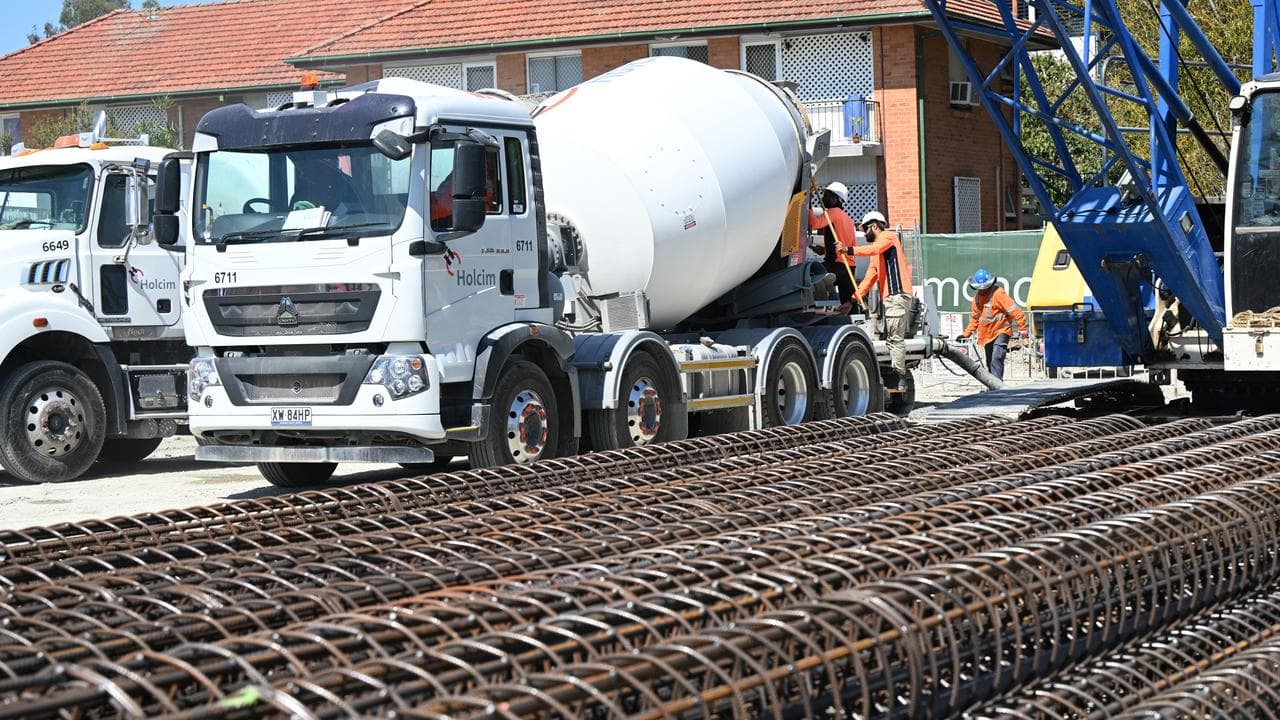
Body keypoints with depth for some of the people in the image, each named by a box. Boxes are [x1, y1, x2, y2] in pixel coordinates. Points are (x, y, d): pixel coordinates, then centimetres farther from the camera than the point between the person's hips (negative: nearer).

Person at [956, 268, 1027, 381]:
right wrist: (966, 333, 18)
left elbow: (1015, 310, -16)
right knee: (990, 364, 13)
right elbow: (974, 318, 23)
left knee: (996, 360, -22)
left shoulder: (998, 294, -12)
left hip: (1001, 332, -8)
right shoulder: (977, 297, 11)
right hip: (987, 336, 8)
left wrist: (1022, 328, -20)